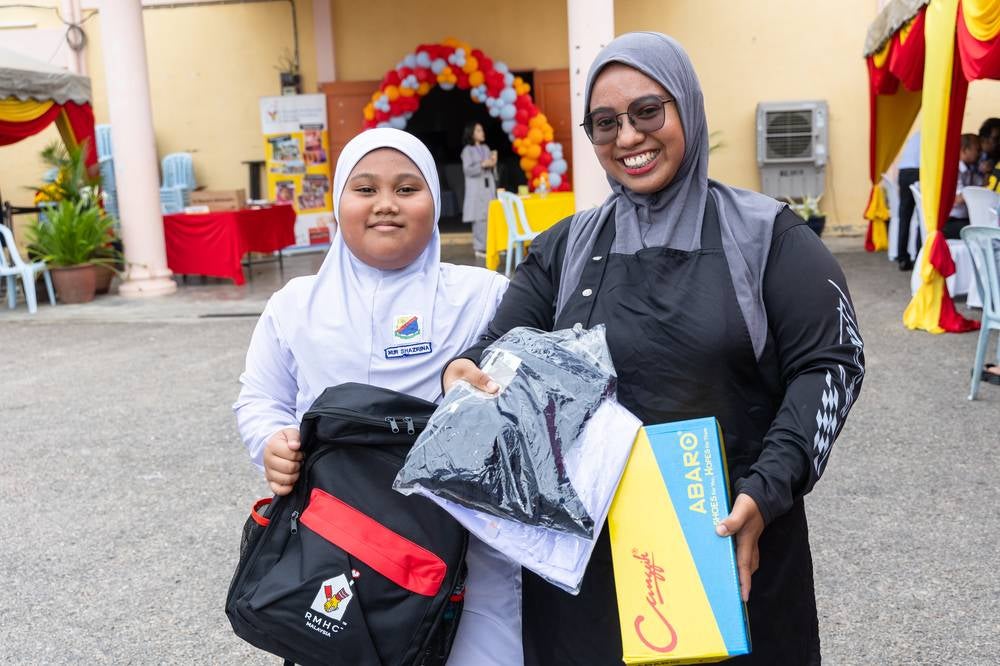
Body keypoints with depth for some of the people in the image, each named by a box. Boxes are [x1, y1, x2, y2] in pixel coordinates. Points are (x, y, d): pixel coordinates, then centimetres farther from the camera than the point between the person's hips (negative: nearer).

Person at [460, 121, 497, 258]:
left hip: (489, 186, 6)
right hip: (477, 188, -6)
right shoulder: (468, 150, -3)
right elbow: (467, 170, -11)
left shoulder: (486, 148, 15)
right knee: (480, 218, -9)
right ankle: (479, 248, -4)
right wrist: (482, 165, -18)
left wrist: (493, 164, -3)